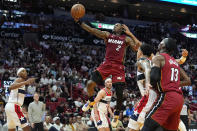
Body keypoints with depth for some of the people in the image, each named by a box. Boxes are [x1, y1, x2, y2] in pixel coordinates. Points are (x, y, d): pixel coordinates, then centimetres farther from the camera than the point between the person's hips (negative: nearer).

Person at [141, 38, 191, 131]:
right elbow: (188, 81, 23)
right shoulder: (175, 62, 24)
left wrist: (154, 86, 4)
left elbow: (154, 77, -15)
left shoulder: (158, 58, 1)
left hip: (167, 96, -8)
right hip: (179, 98, 8)